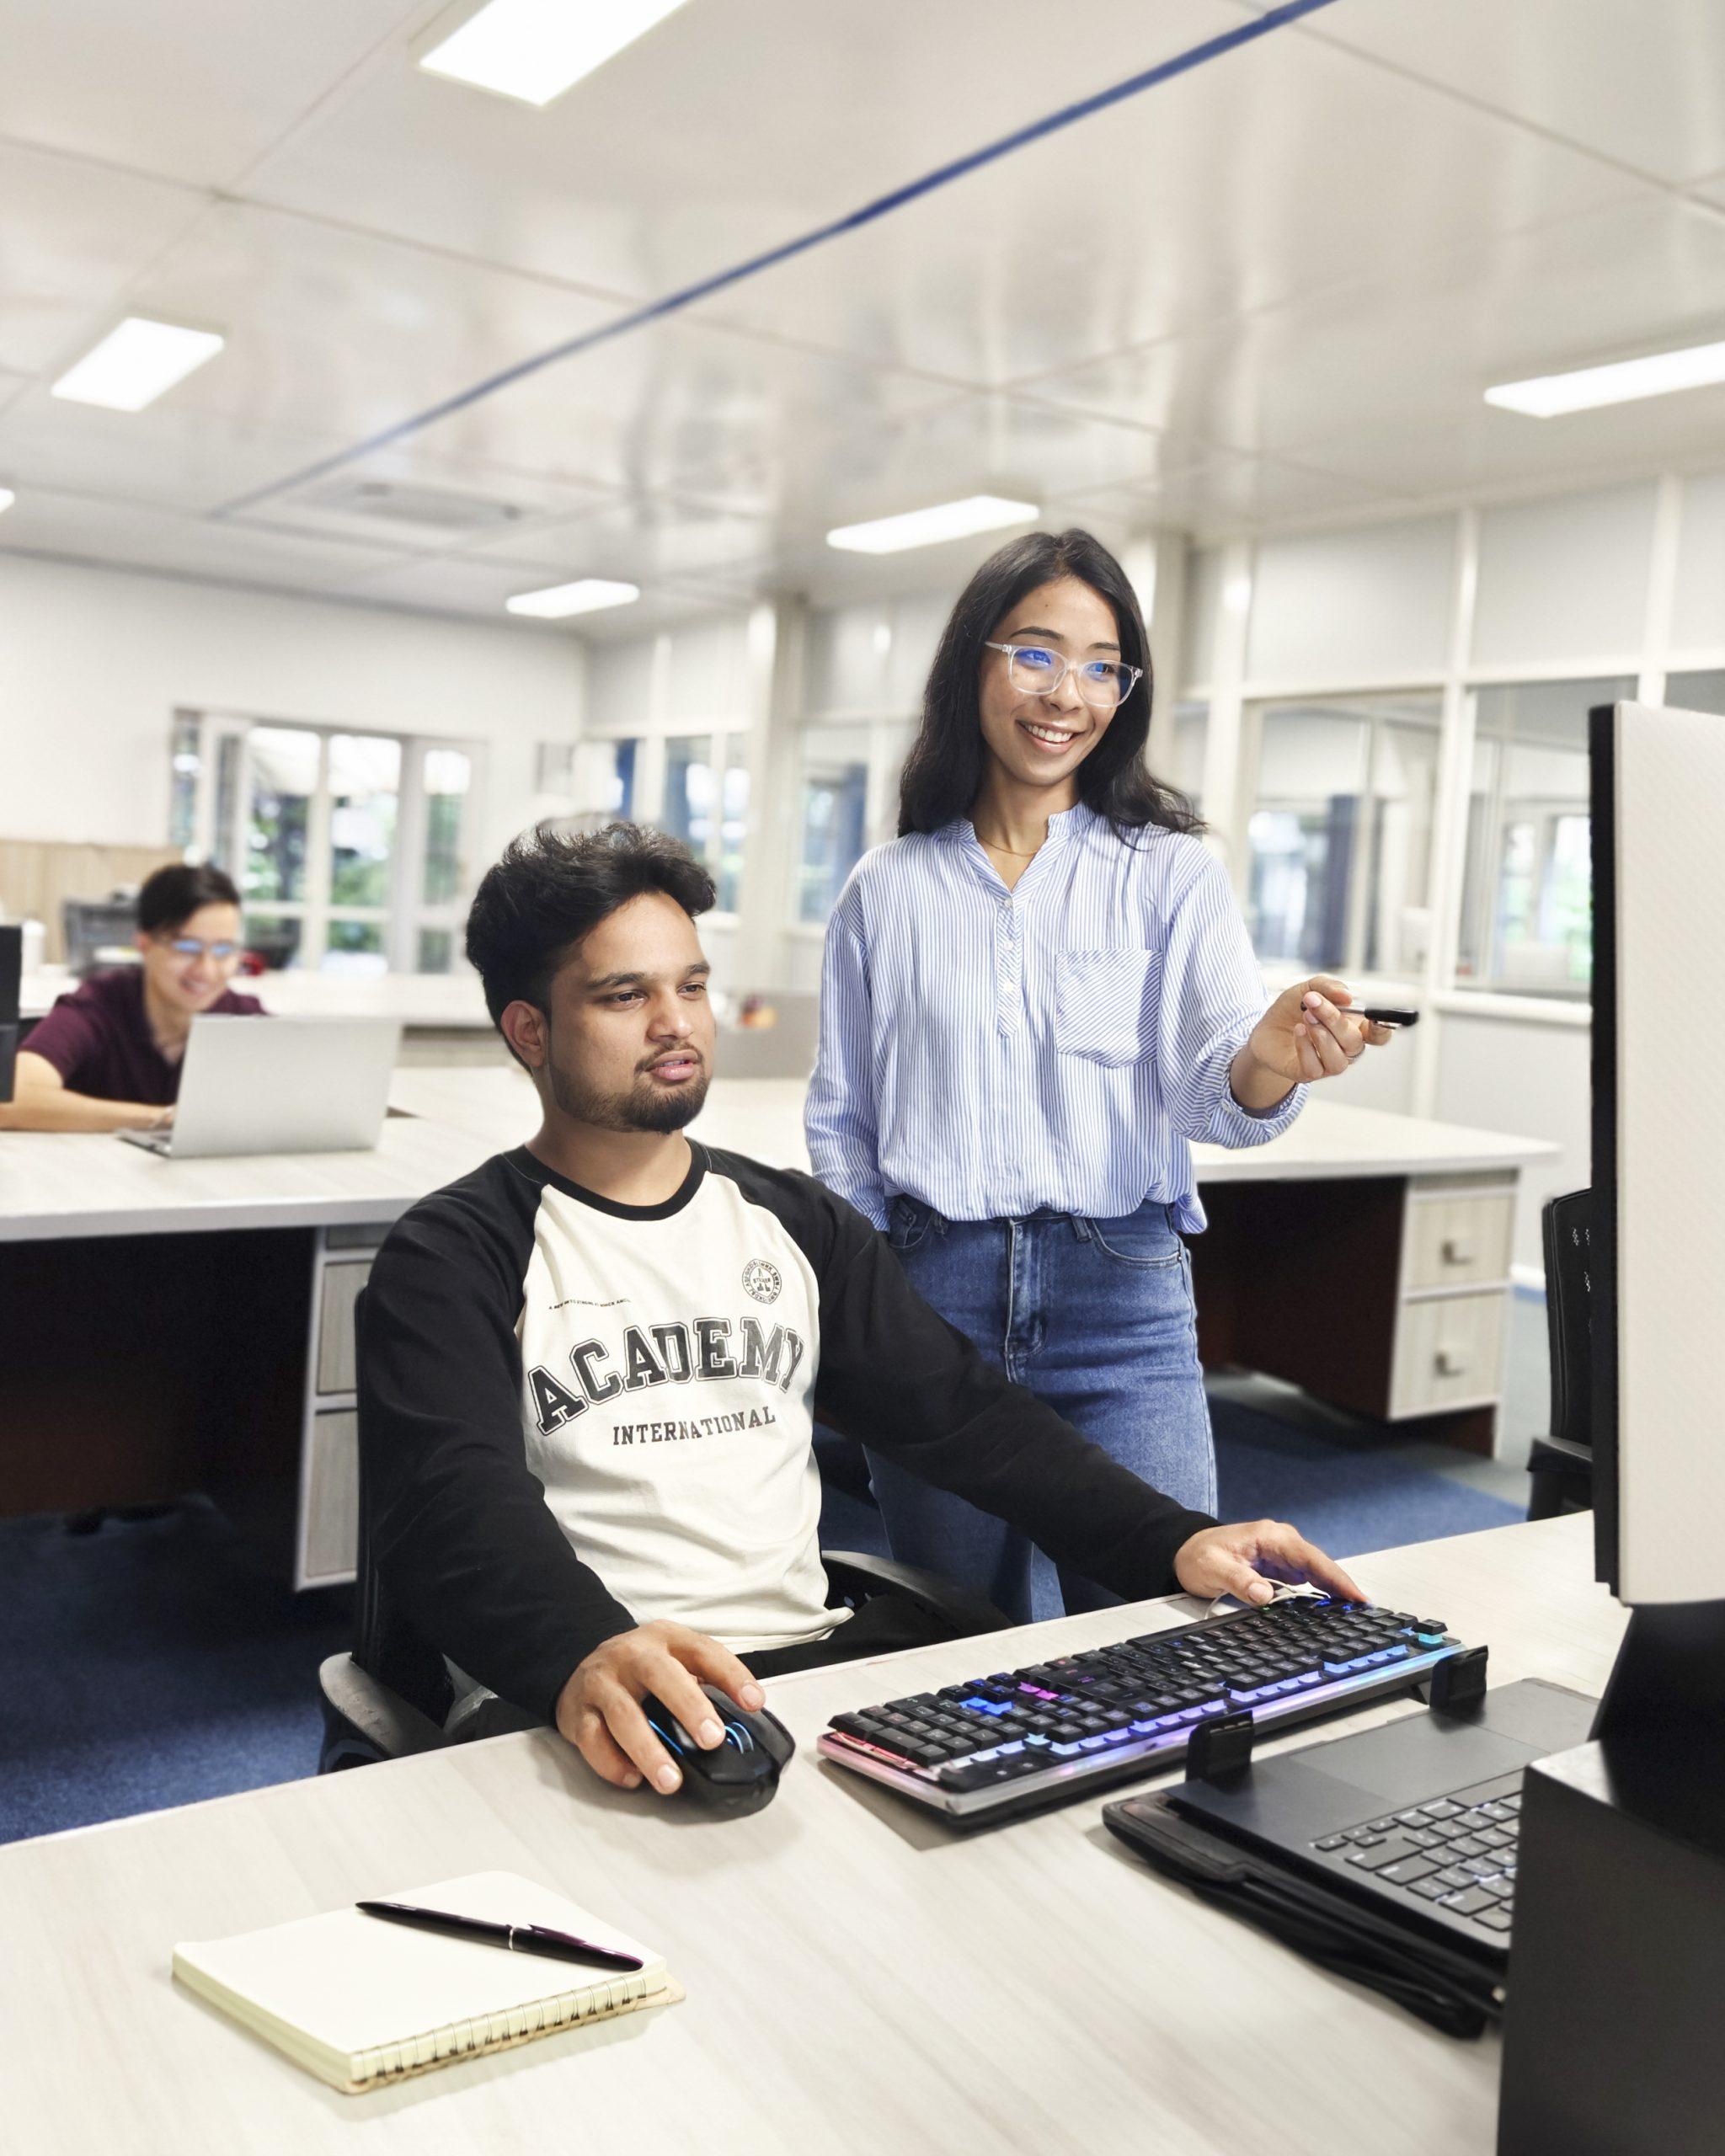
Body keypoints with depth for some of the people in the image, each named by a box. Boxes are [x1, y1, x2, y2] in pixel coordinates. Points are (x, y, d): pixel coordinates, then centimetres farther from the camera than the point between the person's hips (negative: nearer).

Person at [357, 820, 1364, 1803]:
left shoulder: (796, 1222, 14)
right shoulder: (458, 1257, -2)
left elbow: (961, 1410, 10)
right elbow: (457, 1504, -18)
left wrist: (1173, 1542, -4)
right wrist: (585, 1655, -40)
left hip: (812, 1665, 6)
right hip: (576, 1710, -6)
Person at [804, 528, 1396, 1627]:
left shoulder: (1170, 872, 3)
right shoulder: (887, 890, 7)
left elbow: (1215, 1089, -9)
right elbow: (841, 1124, 11)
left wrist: (1271, 1064, -32)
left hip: (1123, 1299, -1)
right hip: (933, 1289, 2)